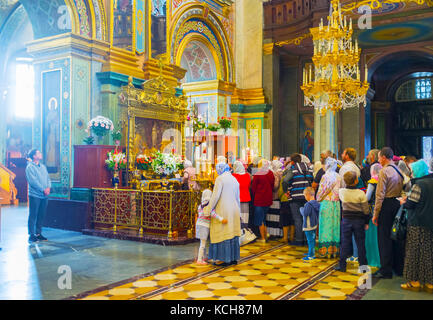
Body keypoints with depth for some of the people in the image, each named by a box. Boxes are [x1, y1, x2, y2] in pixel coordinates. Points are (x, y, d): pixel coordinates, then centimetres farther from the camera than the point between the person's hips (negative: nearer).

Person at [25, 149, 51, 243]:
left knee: (41, 215, 9)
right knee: (33, 215, -2)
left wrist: (48, 187, -5)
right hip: (35, 195, -6)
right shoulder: (30, 167, -6)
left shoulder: (43, 167, 17)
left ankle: (38, 233, 18)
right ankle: (31, 235, 2)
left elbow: (48, 178, 14)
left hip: (44, 196, 6)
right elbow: (33, 181, -15)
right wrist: (43, 190, -16)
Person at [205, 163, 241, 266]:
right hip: (234, 211, 7)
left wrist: (208, 209, -8)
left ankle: (226, 259, -1)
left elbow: (215, 196, -15)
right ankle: (234, 258, 17)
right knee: (233, 234, 11)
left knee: (223, 235, -2)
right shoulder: (234, 180, 13)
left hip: (223, 211, -7)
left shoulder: (220, 178, -8)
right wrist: (238, 213, 23)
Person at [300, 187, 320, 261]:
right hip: (314, 224, 9)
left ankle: (311, 255, 0)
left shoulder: (308, 204, -23)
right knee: (312, 239, 19)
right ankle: (311, 252, 32)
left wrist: (301, 209, -8)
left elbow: (305, 213, -28)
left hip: (309, 226, -9)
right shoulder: (316, 203, 5)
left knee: (310, 240, -4)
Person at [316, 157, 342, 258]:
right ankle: (334, 250, 14)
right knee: (335, 225, 9)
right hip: (336, 203, 4)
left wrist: (318, 199, 11)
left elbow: (321, 190, -5)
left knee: (326, 226, 2)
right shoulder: (339, 177, 2)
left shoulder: (325, 176, -8)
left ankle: (325, 250, 4)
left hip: (326, 203, -4)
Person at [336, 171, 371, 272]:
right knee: (360, 244, 9)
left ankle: (342, 266, 10)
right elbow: (366, 210, -6)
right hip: (359, 221, -1)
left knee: (345, 243, 8)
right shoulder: (361, 193, -13)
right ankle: (363, 266, 17)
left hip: (346, 219, 1)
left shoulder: (341, 192, -7)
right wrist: (366, 222, 6)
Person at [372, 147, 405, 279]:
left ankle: (386, 270, 2)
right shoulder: (399, 170, 10)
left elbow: (380, 195, -15)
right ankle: (398, 267, 24)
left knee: (384, 238, -1)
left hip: (386, 205, -7)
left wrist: (375, 214, -11)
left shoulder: (384, 171, -12)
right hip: (398, 204, 8)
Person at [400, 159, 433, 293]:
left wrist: (403, 202, 6)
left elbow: (411, 204, -14)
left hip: (418, 225, -7)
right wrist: (408, 199, 13)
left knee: (415, 252, 3)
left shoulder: (419, 185, -15)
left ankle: (415, 282, 9)